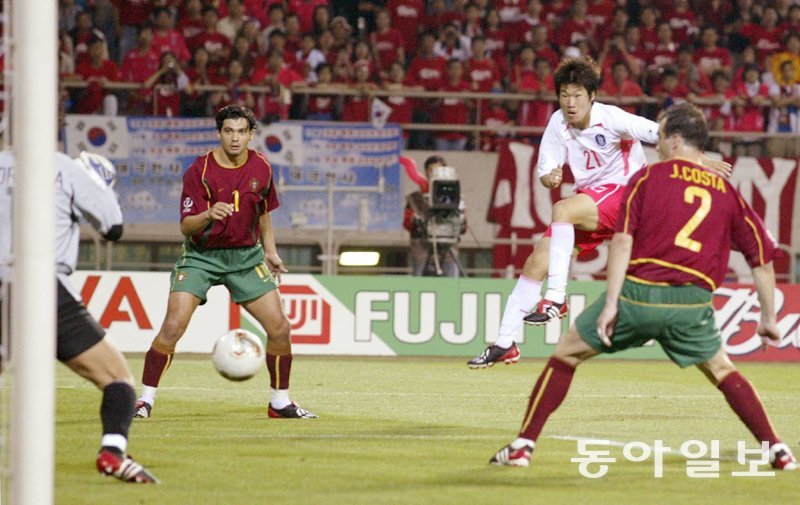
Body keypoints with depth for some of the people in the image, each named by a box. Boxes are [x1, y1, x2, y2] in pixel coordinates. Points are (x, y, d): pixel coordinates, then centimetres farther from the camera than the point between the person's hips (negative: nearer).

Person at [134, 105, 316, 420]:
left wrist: (270, 251, 16)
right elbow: (185, 226, -19)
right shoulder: (200, 170, -16)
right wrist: (208, 215, -38)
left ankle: (280, 402, 15)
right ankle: (145, 399, -5)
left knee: (279, 328, -3)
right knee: (173, 326, -18)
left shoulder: (261, 168, -2)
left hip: (246, 255, 4)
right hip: (201, 255, -4)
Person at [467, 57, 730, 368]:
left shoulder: (611, 118, -18)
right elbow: (544, 170, -1)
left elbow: (662, 135, -19)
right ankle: (505, 345, 6)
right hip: (589, 199, 6)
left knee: (562, 210, -33)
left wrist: (700, 161, -26)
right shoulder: (558, 122, -2)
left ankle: (556, 298, -33)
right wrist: (549, 177, -25)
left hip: (622, 192, -6)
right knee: (536, 263, -2)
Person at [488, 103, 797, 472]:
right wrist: (768, 319, 21)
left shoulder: (649, 177, 6)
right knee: (722, 371, 23)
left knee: (566, 353, 13)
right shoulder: (725, 191, 14)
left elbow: (623, 241, -6)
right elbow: (762, 256, 13)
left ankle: (523, 445, 8)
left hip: (638, 291, -2)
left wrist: (610, 303, -9)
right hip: (692, 302, 2)